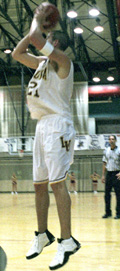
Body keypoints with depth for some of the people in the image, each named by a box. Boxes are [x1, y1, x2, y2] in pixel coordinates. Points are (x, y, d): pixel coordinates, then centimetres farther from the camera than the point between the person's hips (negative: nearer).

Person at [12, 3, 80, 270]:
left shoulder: (62, 59, -6)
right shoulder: (42, 62, 20)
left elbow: (35, 38, -18)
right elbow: (17, 53, 23)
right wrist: (36, 24, 19)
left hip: (57, 125, -9)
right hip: (42, 125, 9)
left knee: (57, 182, -15)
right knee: (39, 184, 10)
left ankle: (67, 241, -12)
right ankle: (43, 234, 20)